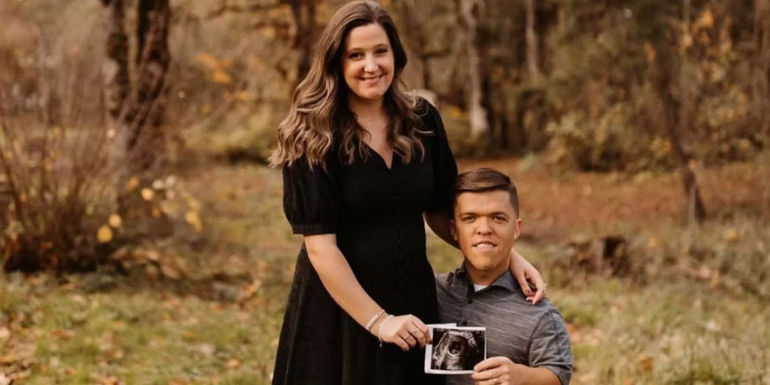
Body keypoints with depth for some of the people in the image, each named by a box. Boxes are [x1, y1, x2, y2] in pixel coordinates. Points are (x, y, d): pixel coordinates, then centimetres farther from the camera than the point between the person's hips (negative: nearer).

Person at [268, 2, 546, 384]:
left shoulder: (421, 120, 1)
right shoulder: (314, 138, -13)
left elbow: (441, 212, 10)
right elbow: (320, 246, -16)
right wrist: (378, 321, -18)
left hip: (413, 298, 4)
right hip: (337, 307, -4)